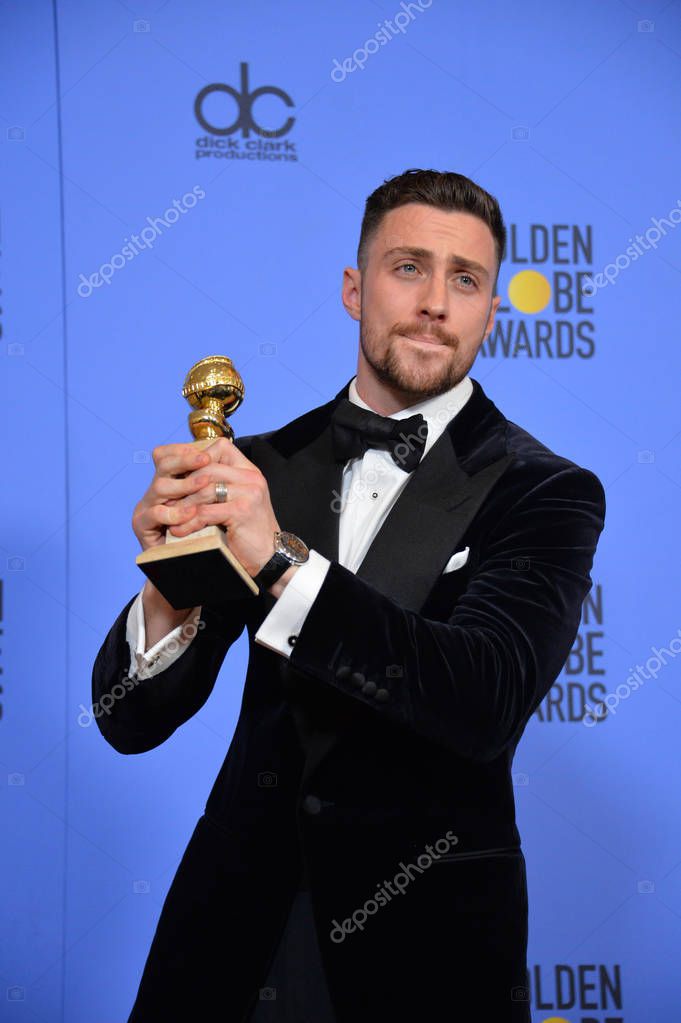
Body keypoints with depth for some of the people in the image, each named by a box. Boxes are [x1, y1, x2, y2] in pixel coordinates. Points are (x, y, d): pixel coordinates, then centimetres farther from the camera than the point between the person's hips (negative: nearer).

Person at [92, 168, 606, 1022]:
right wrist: (170, 593, -25)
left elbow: (491, 702, -24)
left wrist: (283, 562, -33)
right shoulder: (261, 467, 0)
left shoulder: (548, 494, -8)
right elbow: (132, 722, -2)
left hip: (419, 939, -2)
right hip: (237, 917, 3)